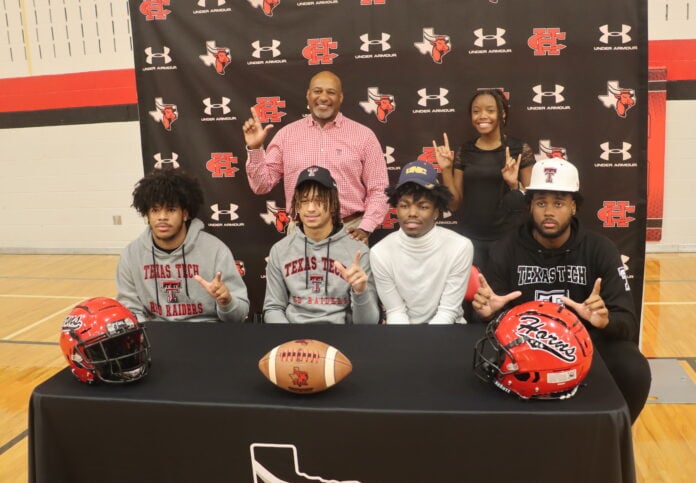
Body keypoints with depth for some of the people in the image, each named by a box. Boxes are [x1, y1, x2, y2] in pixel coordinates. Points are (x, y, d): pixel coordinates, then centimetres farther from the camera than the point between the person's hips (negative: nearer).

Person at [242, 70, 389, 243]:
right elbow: (262, 185, 6)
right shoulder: (287, 134, 5)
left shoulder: (364, 135, 1)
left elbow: (378, 189, 1)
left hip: (349, 230, -1)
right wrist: (255, 148, -7)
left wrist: (365, 228, -11)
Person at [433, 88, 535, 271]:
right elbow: (455, 204, 6)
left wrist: (514, 184, -17)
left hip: (509, 237, -2)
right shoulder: (464, 151, 5)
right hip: (471, 238, 2)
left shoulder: (520, 149, -2)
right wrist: (446, 169, -5)